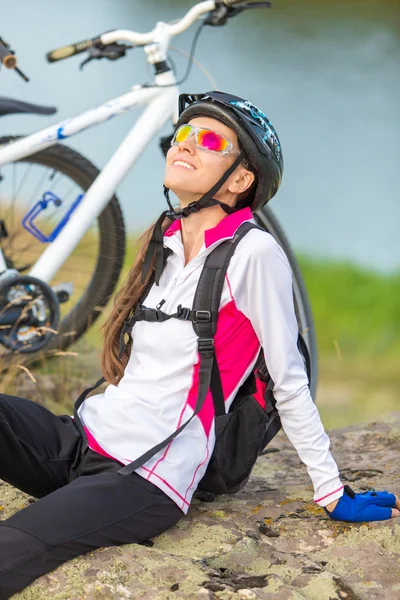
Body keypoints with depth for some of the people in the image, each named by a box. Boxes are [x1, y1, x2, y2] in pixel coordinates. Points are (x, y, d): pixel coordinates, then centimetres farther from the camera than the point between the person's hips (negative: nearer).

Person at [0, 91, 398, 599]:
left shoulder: (254, 253, -9)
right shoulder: (162, 240, 13)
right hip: (80, 438, 8)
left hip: (146, 481, -8)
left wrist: (334, 494, -1)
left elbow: (290, 383, -5)